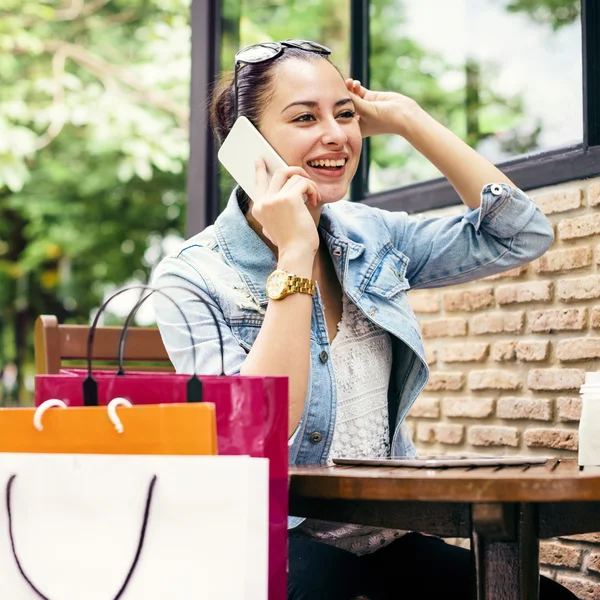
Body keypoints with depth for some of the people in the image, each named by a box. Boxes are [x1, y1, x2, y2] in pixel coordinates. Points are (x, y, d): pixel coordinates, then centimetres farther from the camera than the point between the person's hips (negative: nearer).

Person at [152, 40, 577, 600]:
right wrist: (295, 254, -24)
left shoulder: (369, 236, 6)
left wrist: (408, 119, -2)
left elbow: (520, 235, 2)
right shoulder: (192, 279, -11)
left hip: (390, 538, 6)